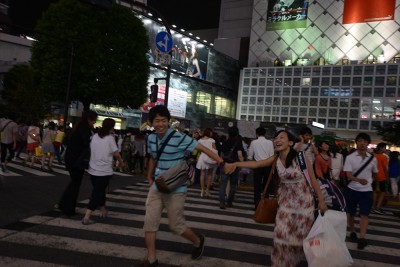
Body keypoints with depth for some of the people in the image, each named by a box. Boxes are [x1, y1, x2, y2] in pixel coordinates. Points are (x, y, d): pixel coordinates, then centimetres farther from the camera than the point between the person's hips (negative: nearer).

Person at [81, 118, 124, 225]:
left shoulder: (95, 136, 6)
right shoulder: (110, 138, -9)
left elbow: (92, 150, 12)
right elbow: (116, 153, -10)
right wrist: (121, 162, 6)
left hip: (93, 169, 6)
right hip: (104, 171, -6)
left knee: (99, 191, 21)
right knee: (97, 193, -1)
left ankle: (103, 211, 35)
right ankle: (86, 217, -6)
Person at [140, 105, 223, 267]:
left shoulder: (179, 138, -19)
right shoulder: (151, 139, 2)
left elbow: (203, 149, -19)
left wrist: (221, 162, -27)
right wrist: (150, 178, 14)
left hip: (175, 190, -6)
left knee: (176, 225, 5)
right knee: (149, 223, 5)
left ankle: (198, 241, 35)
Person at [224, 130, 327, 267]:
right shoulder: (276, 159, -7)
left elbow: (313, 180, -10)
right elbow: (256, 164, -17)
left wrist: (321, 200, -5)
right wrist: (235, 164, -29)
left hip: (304, 200, -3)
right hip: (286, 200, 3)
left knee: (301, 234, 8)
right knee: (281, 233, 1)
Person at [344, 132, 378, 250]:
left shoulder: (372, 159, 1)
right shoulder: (350, 157, -9)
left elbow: (375, 174, 18)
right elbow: (348, 175, -18)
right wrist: (359, 180, -36)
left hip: (366, 191, 1)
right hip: (352, 189, -1)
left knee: (364, 214, -6)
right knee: (350, 213, 11)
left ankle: (362, 238, -6)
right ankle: (352, 232, 31)